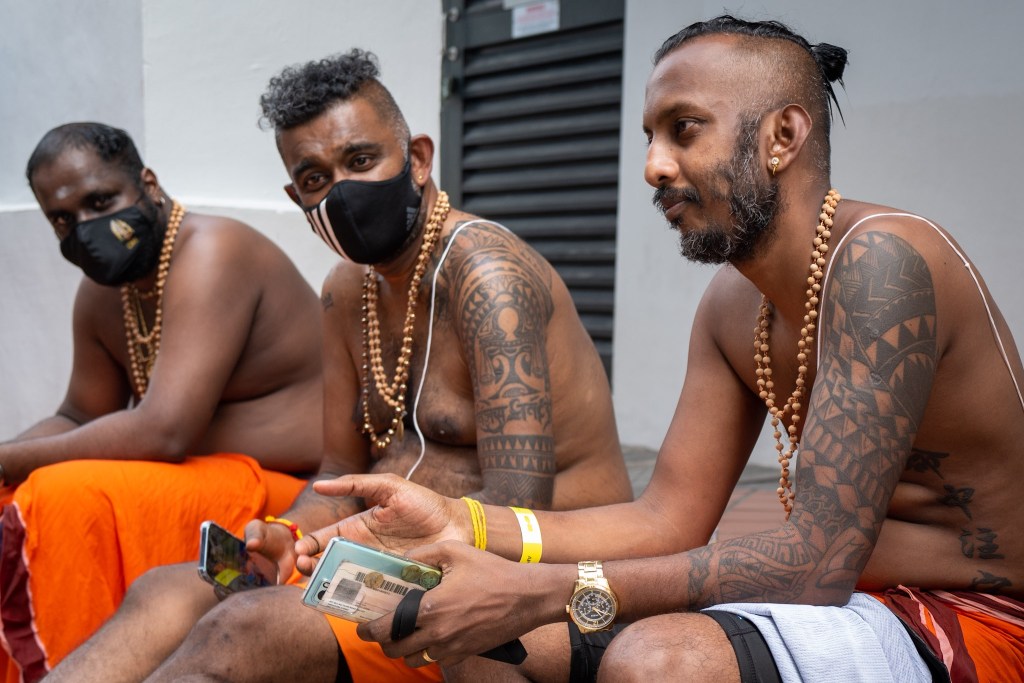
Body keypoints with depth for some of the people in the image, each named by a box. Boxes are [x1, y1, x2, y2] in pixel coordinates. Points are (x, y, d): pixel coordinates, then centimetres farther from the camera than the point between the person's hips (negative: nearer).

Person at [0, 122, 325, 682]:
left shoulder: (208, 253, -19)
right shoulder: (102, 291, 8)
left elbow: (164, 432, -27)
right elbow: (81, 418, 18)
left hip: (292, 495, -9)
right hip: (198, 478, 9)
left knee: (70, 498, -26)